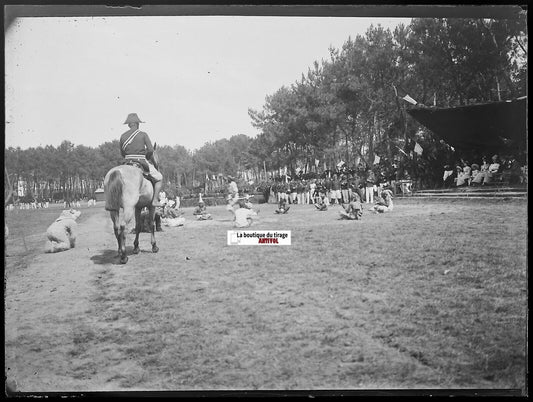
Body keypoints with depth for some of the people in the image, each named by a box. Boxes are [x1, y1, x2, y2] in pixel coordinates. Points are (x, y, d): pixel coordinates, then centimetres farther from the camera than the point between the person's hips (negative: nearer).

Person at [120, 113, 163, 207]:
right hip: (142, 162, -4)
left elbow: (122, 153, 11)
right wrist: (146, 158, 6)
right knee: (159, 178, 12)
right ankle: (155, 200, 2)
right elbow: (151, 150, -12)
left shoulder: (123, 136, 7)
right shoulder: (143, 134, -5)